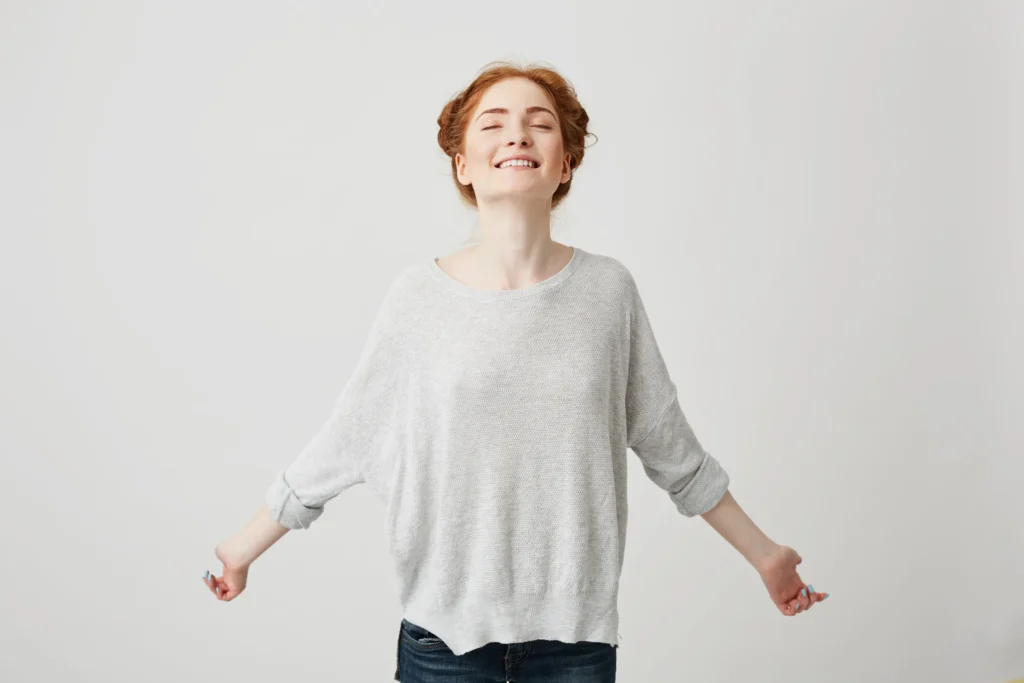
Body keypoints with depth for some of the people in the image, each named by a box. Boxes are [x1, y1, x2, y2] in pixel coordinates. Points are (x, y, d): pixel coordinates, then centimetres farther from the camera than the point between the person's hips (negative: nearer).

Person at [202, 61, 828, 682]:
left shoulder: (607, 289, -5)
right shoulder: (418, 296, -7)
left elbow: (671, 448, 4)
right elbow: (342, 442, 1)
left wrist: (763, 555, 10)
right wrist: (243, 549, 7)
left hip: (577, 627, 1)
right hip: (445, 628, -1)